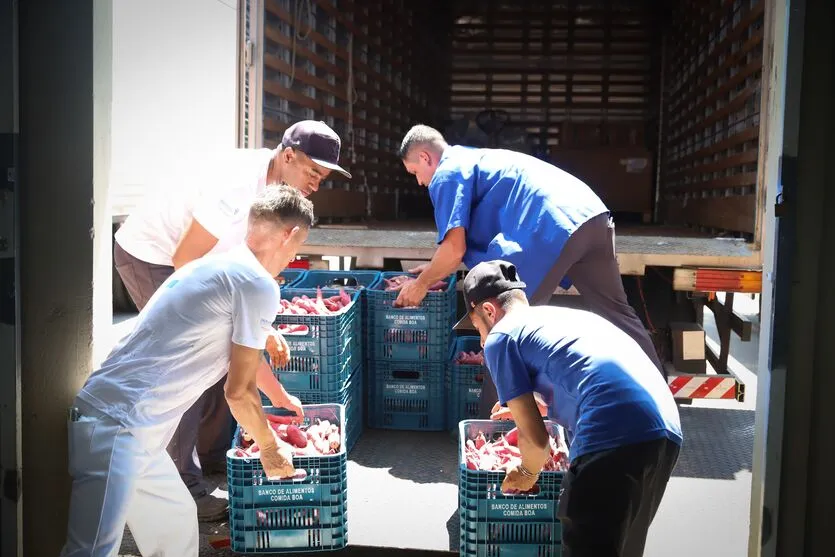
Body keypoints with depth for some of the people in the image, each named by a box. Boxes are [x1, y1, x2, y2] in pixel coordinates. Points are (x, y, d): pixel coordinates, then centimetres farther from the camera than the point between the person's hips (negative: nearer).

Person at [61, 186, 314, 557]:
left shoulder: (219, 266, 18)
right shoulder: (259, 286, -11)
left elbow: (245, 354, 37)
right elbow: (239, 391, -7)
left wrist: (282, 398, 53)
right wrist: (269, 449, 11)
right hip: (119, 429, -10)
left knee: (177, 520, 22)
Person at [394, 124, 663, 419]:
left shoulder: (446, 175, 7)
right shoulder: (475, 159, 33)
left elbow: (455, 249, -2)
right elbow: (474, 237, 41)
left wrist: (422, 284, 14)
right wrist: (435, 270, 43)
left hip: (552, 229, -9)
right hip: (590, 212, 9)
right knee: (616, 313, 20)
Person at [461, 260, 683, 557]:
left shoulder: (500, 337, 10)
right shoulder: (569, 314, 32)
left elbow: (534, 437, 7)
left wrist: (528, 473, 28)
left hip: (613, 437, -8)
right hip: (667, 431, 8)